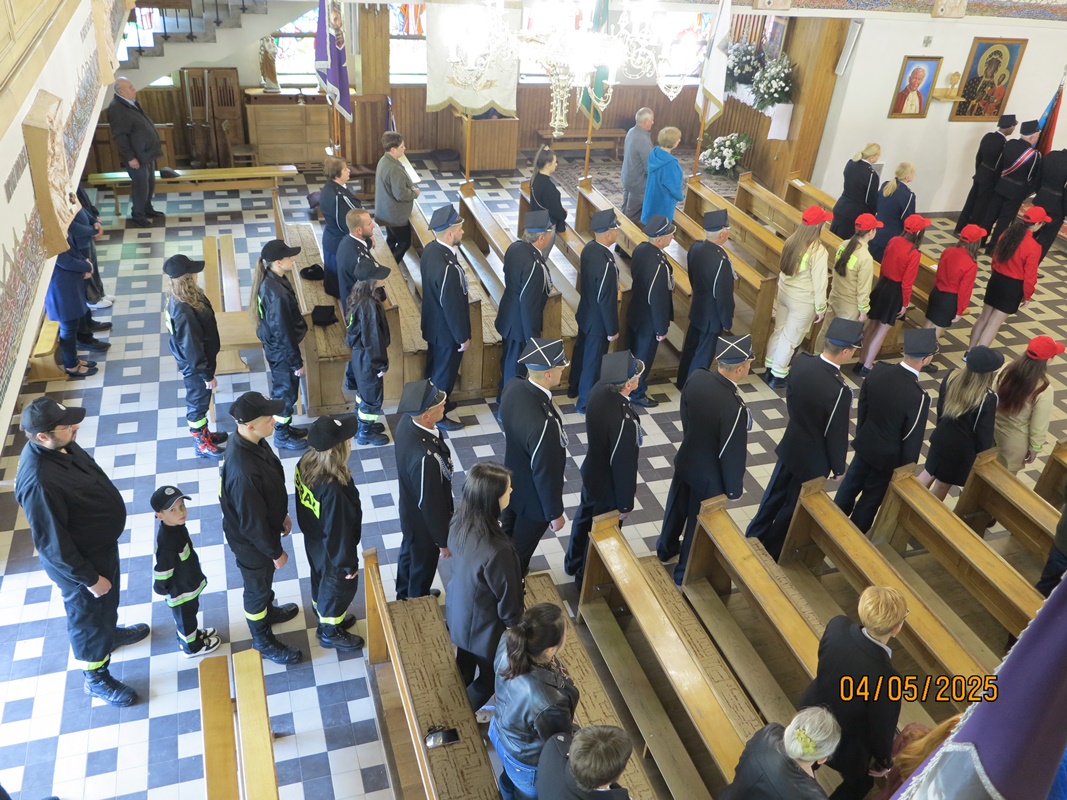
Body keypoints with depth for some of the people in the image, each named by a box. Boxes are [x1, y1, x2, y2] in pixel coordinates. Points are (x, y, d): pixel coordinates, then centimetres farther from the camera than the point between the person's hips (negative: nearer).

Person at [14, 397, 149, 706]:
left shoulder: (59, 445, -13)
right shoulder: (38, 483, -40)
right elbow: (53, 544, -30)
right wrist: (89, 578, -19)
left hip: (101, 542, 8)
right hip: (77, 561, -8)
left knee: (108, 599, 33)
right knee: (88, 615, 17)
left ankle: (111, 632, 62)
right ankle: (95, 678, 41)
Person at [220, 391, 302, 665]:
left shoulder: (252, 442, -14)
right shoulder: (243, 471, -42)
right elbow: (252, 523, -30)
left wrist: (282, 515, 16)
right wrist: (276, 552, -16)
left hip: (266, 527, 8)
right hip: (251, 540, -8)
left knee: (265, 579, 33)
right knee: (257, 587, 18)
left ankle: (268, 611, 60)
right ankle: (262, 639, 43)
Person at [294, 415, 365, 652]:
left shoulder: (305, 464, -19)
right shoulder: (333, 491, -43)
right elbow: (338, 533, -28)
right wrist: (349, 563, -13)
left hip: (313, 540, 7)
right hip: (332, 550, -7)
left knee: (320, 582, 31)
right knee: (339, 588, 21)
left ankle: (325, 618, 57)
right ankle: (330, 633, 46)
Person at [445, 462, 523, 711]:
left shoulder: (460, 522, -20)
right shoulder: (497, 551, -43)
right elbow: (507, 597, -26)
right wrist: (514, 625, -6)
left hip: (459, 612, 7)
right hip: (485, 626, -7)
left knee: (465, 666, 33)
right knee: (490, 677, 24)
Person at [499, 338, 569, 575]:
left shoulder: (513, 388, -18)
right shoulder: (544, 423, -42)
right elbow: (546, 474, -29)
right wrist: (555, 513, -13)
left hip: (512, 483, 8)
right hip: (533, 496, -7)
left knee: (508, 538, 32)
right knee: (521, 547, 21)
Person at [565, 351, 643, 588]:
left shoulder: (600, 389, -18)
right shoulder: (624, 420, -41)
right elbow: (623, 464, -28)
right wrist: (625, 503, -13)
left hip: (592, 471, 7)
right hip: (609, 484, -7)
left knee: (585, 517, 31)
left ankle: (573, 563, 56)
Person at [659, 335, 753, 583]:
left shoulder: (697, 377, -18)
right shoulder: (734, 407, -37)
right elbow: (732, 453, -25)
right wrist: (734, 488, -8)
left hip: (686, 460, 6)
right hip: (710, 475, -6)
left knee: (677, 507, 29)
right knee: (699, 523, 18)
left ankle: (666, 549, 55)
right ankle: (684, 573, 39)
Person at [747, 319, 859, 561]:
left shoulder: (802, 361, -16)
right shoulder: (839, 391, -35)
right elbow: (836, 435, -21)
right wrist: (839, 468, -5)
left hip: (790, 444, 6)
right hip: (813, 458, -6)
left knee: (775, 494, 25)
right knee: (794, 506, 16)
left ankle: (754, 537, 43)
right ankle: (772, 550, 35)